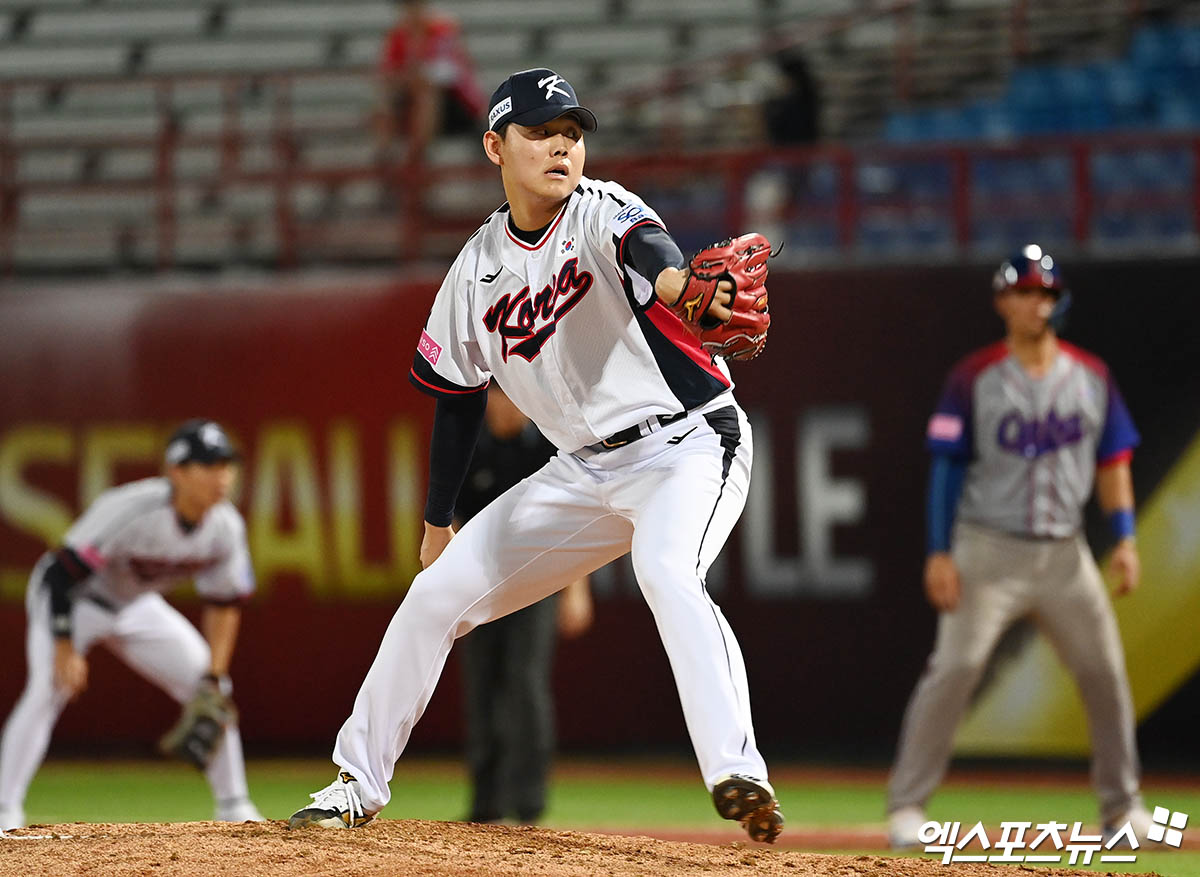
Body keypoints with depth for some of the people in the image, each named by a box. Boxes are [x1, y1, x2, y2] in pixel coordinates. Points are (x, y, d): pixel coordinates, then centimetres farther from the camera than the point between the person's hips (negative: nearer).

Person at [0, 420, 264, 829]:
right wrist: (65, 648, -35)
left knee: (210, 688, 1)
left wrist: (214, 678, -10)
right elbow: (61, 574, -33)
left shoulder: (226, 527, -17)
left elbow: (224, 604, -3)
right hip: (70, 596, -6)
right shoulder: (130, 511, -37)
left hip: (137, 606, 6)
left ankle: (233, 807, 13)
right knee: (48, 688, -27)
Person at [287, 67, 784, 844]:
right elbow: (459, 397, 15)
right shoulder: (479, 267, 3)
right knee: (439, 591, 4)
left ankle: (738, 776, -43)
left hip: (689, 443, -6)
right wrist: (438, 521, 18)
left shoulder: (599, 213, -12)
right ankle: (359, 785, 18)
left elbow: (644, 243, -38)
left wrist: (676, 284, -62)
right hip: (586, 469, 6)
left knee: (666, 570, -36)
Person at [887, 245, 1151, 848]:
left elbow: (1112, 461, 12)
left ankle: (1121, 807, 18)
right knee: (954, 668, -15)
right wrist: (939, 554, -11)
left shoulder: (1091, 377, 7)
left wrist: (1124, 537, 0)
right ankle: (907, 804, -11)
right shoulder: (974, 379, -4)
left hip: (1064, 555, 4)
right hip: (988, 550, -4)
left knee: (1105, 672, 3)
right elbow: (947, 467, -5)